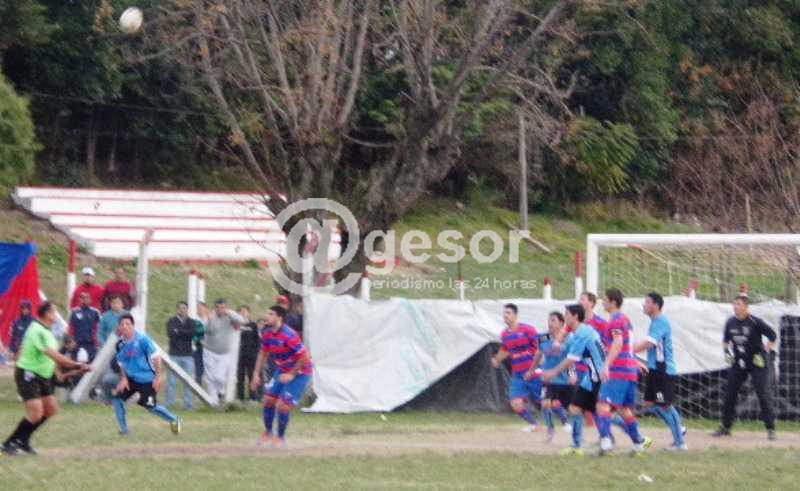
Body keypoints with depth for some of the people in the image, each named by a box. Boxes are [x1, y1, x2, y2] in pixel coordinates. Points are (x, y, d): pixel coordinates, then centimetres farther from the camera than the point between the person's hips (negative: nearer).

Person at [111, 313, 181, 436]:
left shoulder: (142, 339, -17)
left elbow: (155, 357, -14)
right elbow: (121, 364, 11)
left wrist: (158, 376, -16)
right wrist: (123, 379, -3)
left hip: (147, 379, -5)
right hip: (131, 379, 5)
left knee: (150, 407, -7)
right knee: (117, 398, -8)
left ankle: (174, 420, 18)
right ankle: (123, 429, 5)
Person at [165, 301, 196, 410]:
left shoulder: (191, 322, 12)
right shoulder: (171, 322, 7)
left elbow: (193, 333, -8)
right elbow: (171, 334, -11)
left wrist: (179, 331, -8)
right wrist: (185, 333, -8)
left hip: (188, 355, 1)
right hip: (174, 355, -1)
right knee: (172, 380, -4)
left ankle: (188, 404, 5)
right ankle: (169, 404, 0)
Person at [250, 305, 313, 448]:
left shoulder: (289, 336, -30)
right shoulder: (267, 334, -4)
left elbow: (305, 357, -26)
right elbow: (263, 354, 13)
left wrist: (292, 374, -22)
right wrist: (257, 374, 7)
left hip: (300, 373, -8)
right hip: (283, 371, 8)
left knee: (282, 406, -11)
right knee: (268, 400, 7)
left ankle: (280, 437, 12)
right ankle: (268, 433, 29)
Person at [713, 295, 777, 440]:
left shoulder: (755, 322, -15)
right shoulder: (731, 322, 1)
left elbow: (773, 336, -10)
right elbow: (726, 339, 20)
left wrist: (766, 353, -16)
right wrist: (727, 351, 5)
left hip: (757, 363, -5)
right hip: (738, 363, 6)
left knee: (763, 394, -11)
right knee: (730, 394, 6)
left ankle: (771, 428, -5)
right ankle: (725, 427, 18)